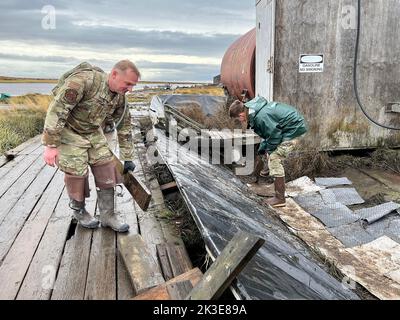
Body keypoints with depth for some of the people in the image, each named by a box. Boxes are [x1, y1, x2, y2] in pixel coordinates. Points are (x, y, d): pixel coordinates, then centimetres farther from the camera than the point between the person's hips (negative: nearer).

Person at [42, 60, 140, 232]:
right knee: (76, 174, -2)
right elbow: (56, 109, -28)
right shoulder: (84, 80, -29)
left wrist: (127, 158, 7)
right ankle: (79, 212, 24)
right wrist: (50, 145, -27)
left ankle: (108, 216, 12)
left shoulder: (120, 97, -7)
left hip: (94, 133, 6)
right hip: (69, 132, -6)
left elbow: (125, 127, 4)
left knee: (106, 170, 0)